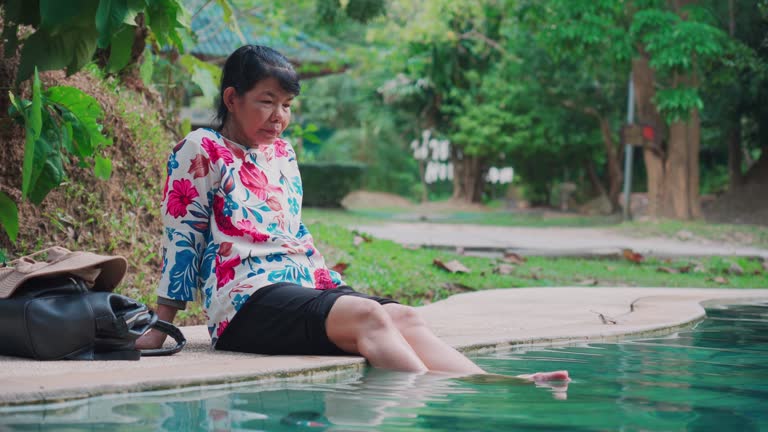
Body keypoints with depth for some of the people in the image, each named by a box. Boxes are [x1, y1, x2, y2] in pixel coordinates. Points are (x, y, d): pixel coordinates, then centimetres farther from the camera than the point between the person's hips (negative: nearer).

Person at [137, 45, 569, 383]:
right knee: (369, 316, -32)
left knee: (406, 318, -21)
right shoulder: (201, 151, 0)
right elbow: (182, 238, -2)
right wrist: (160, 327, -5)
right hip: (247, 301, -7)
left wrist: (336, 287, 21)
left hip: (305, 290, 7)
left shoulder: (282, 153, 22)